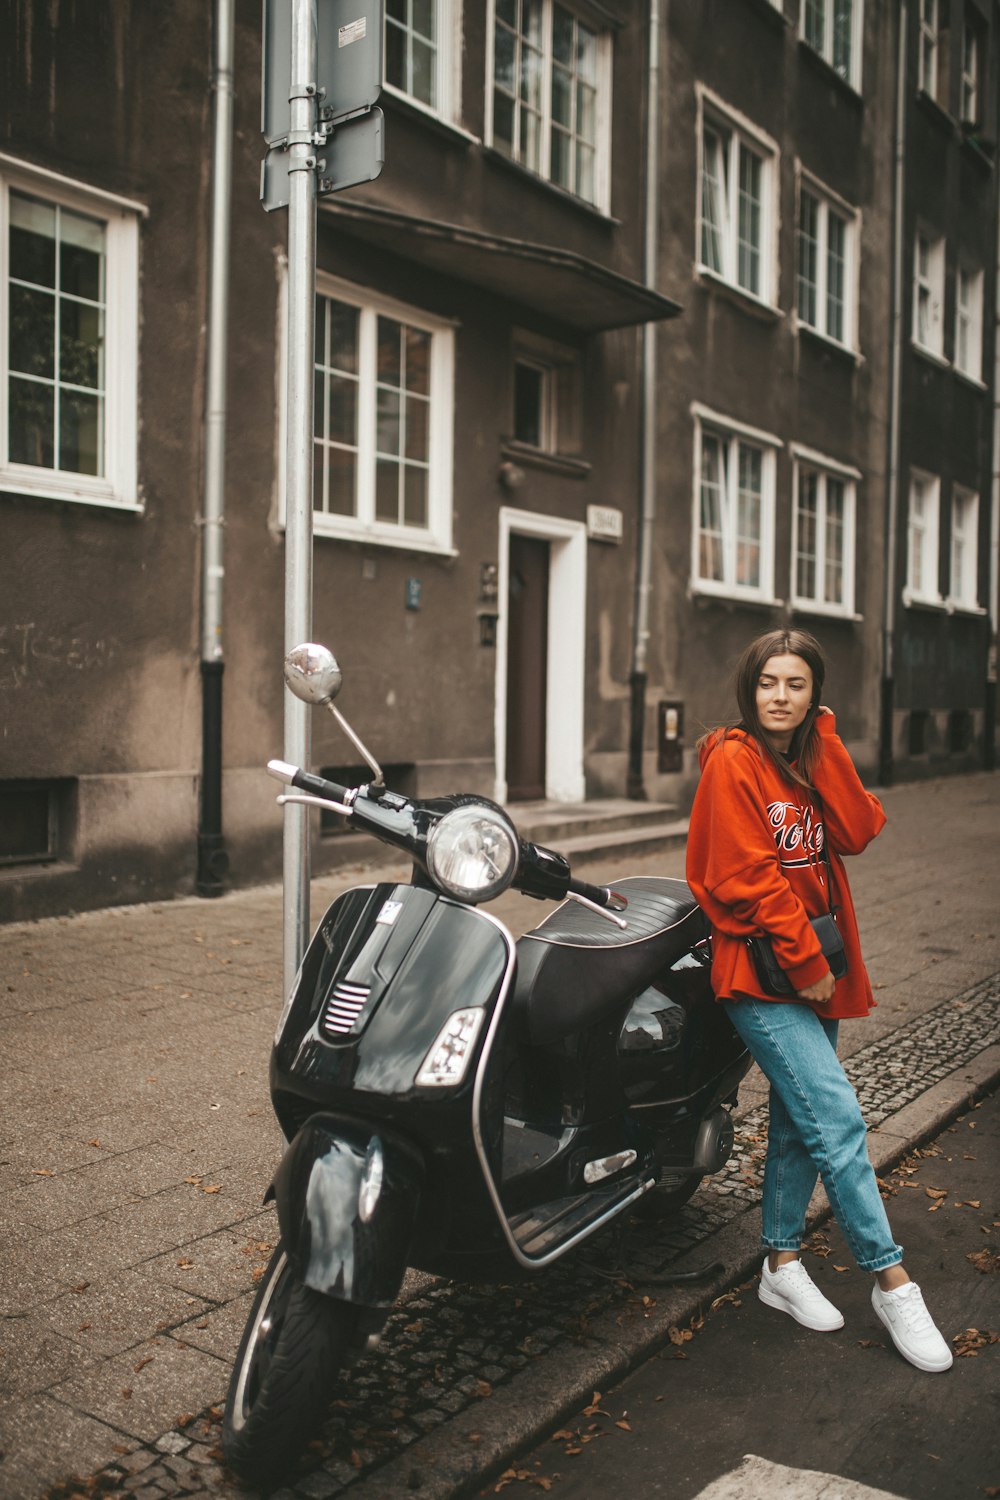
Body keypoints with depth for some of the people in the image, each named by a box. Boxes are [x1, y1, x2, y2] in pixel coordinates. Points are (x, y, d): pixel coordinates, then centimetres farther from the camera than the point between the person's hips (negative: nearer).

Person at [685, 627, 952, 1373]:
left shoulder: (814, 759, 12)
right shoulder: (733, 760, -11)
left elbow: (858, 833, -5)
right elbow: (747, 878, -16)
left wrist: (824, 745, -9)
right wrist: (805, 961, -15)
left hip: (813, 963, 8)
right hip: (760, 969, -8)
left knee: (800, 1120, 14)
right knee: (838, 1120, -11)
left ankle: (782, 1264, 26)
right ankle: (892, 1282, 2)